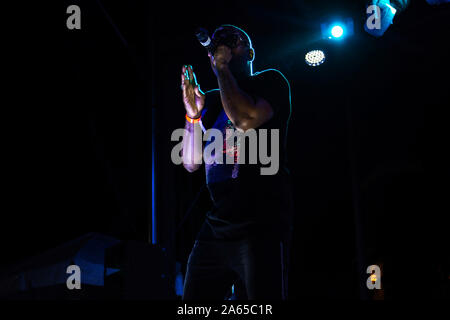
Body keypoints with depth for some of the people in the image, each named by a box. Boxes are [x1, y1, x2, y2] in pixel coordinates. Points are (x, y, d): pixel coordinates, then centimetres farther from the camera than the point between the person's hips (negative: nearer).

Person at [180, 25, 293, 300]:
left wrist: (222, 68, -3)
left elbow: (245, 120, -17)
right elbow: (191, 163, 18)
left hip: (260, 223, -6)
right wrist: (193, 112, 3)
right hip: (217, 224, 6)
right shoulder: (211, 100, 21)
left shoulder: (270, 81, 5)